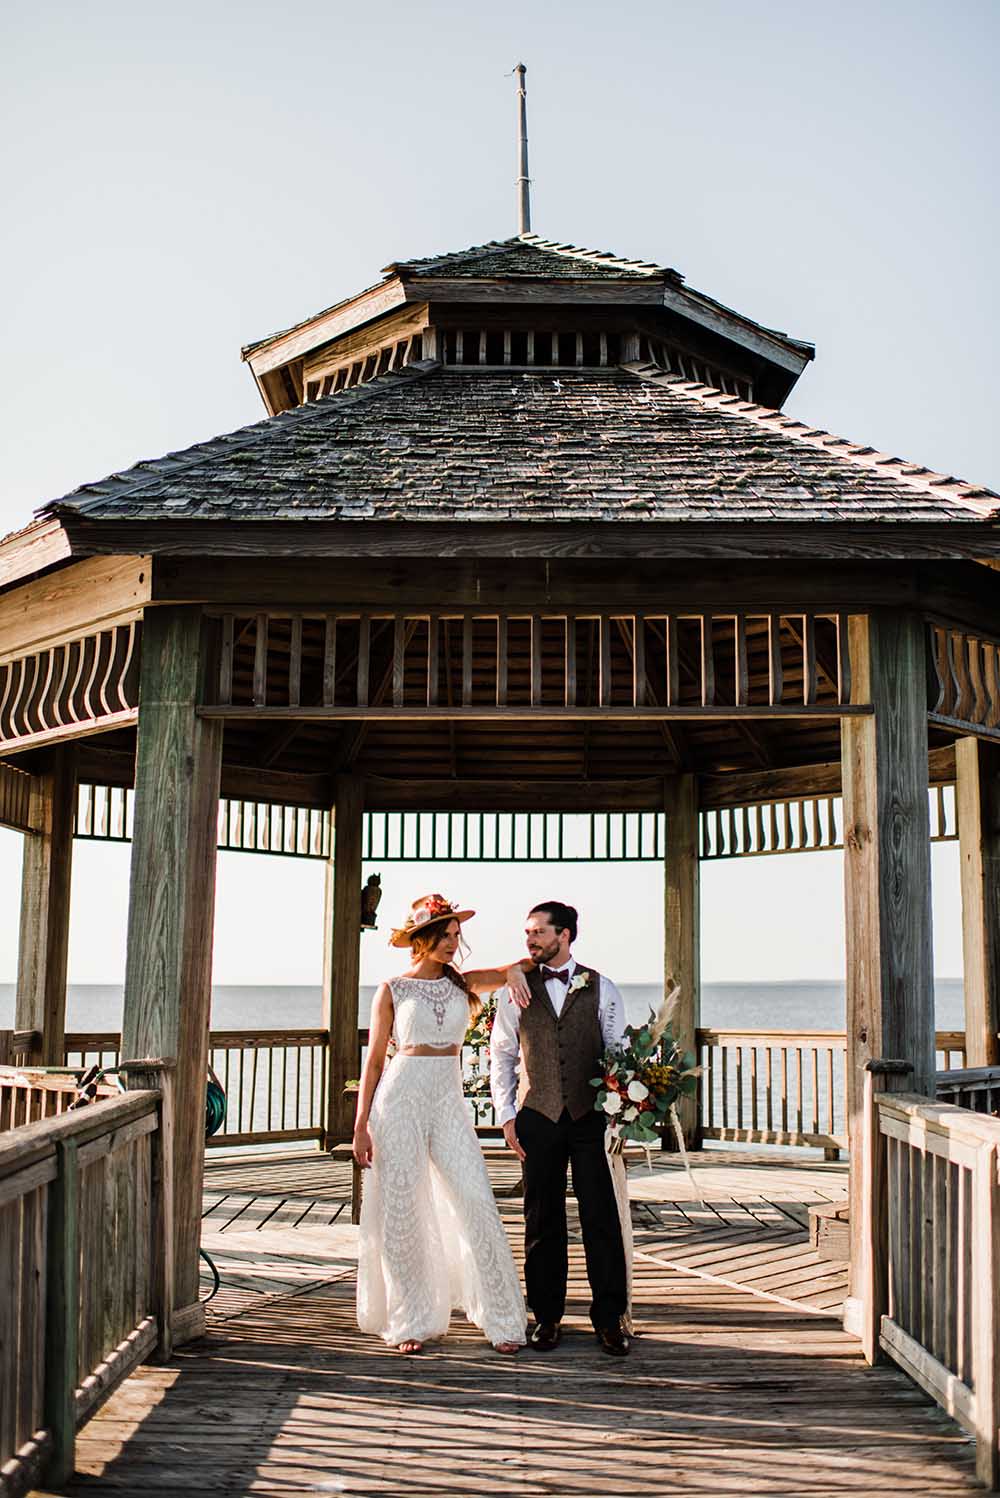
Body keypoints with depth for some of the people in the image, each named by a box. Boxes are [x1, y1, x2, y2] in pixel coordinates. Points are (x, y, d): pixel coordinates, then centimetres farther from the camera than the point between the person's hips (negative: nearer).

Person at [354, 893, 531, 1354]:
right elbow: (375, 1059, 3)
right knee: (401, 1212, 1)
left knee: (477, 1204, -6)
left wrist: (515, 971, -6)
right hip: (401, 1098, -2)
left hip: (449, 1100, 3)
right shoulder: (391, 991, 2)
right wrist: (361, 1125, 0)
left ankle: (502, 1319, 3)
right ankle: (411, 1321, 15)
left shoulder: (462, 983, 10)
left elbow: (517, 967, 20)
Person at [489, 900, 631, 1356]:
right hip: (538, 1116, 1)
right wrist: (506, 1115, 1)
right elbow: (501, 1057, 8)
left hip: (592, 1114, -1)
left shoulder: (600, 988, 3)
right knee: (542, 1219, 7)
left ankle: (609, 1318, 10)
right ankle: (546, 1315, 19)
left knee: (601, 1217, 0)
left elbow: (619, 1052, 4)